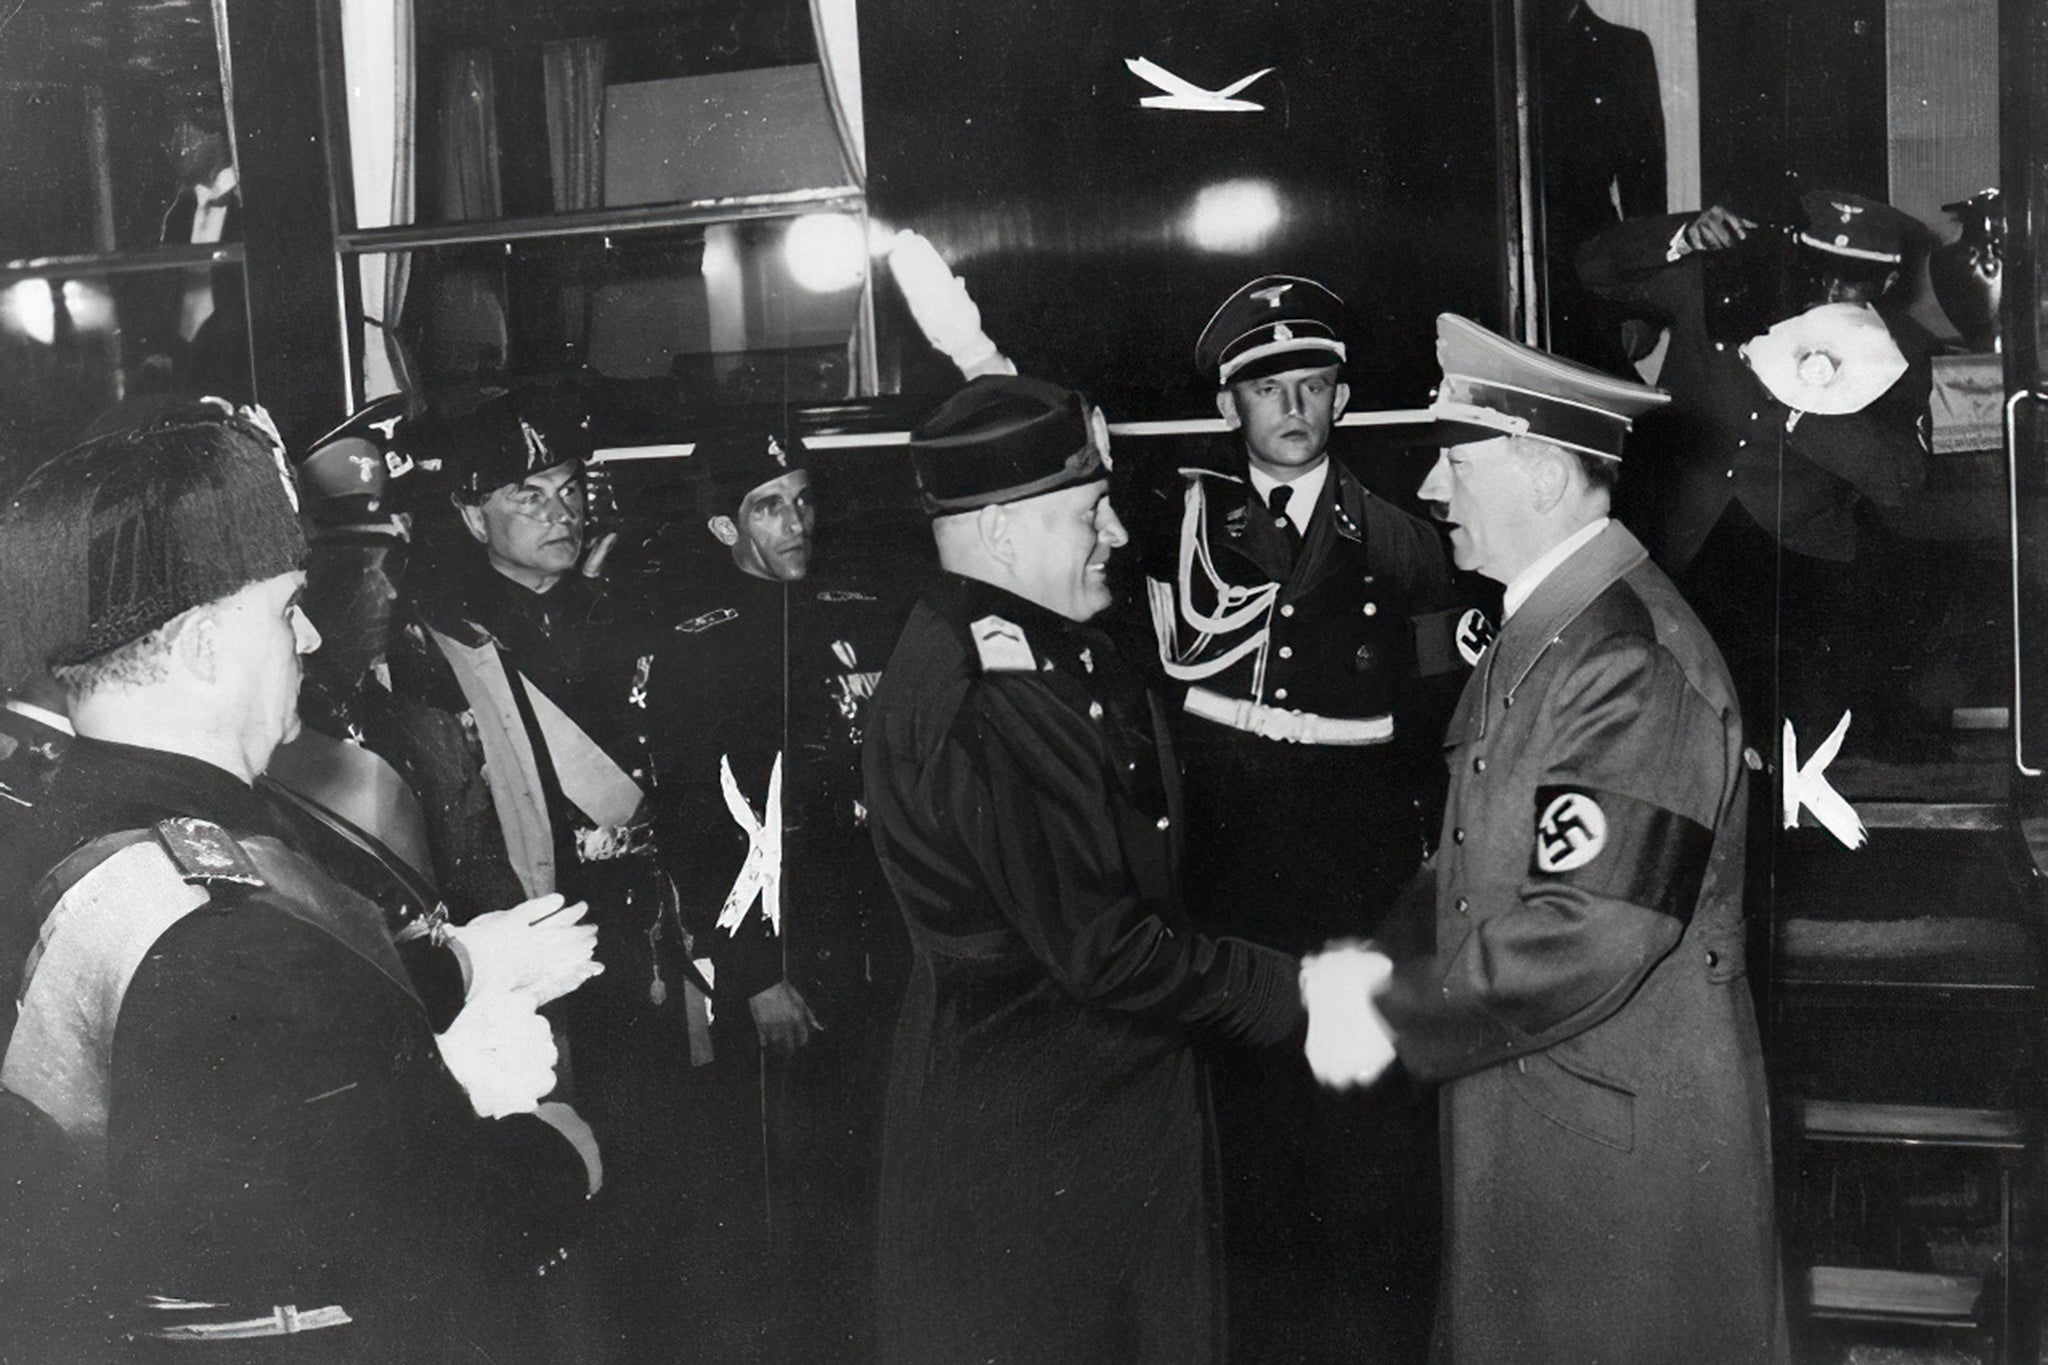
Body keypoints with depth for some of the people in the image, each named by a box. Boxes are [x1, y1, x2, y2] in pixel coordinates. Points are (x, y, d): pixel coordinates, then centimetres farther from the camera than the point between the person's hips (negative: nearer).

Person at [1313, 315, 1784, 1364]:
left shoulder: (1632, 659, -22)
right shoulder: (1536, 629, 10)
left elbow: (1590, 936, -27)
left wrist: (1393, 1021, -18)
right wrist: (1383, 961, 2)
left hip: (1623, 1144, -9)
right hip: (1518, 1115, 9)